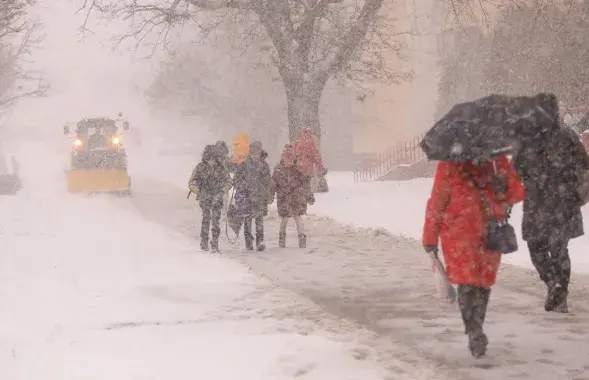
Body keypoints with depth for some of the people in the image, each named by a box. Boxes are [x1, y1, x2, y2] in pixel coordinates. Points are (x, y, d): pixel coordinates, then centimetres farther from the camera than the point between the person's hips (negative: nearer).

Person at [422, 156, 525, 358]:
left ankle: (475, 333, 23)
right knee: (468, 283, -13)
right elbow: (437, 200, -3)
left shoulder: (499, 161, 3)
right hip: (459, 234, -4)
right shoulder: (450, 165, -8)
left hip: (490, 234, 4)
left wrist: (505, 187, -13)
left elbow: (518, 193, 10)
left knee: (483, 283, 10)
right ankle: (475, 333, -12)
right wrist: (430, 237, 1)